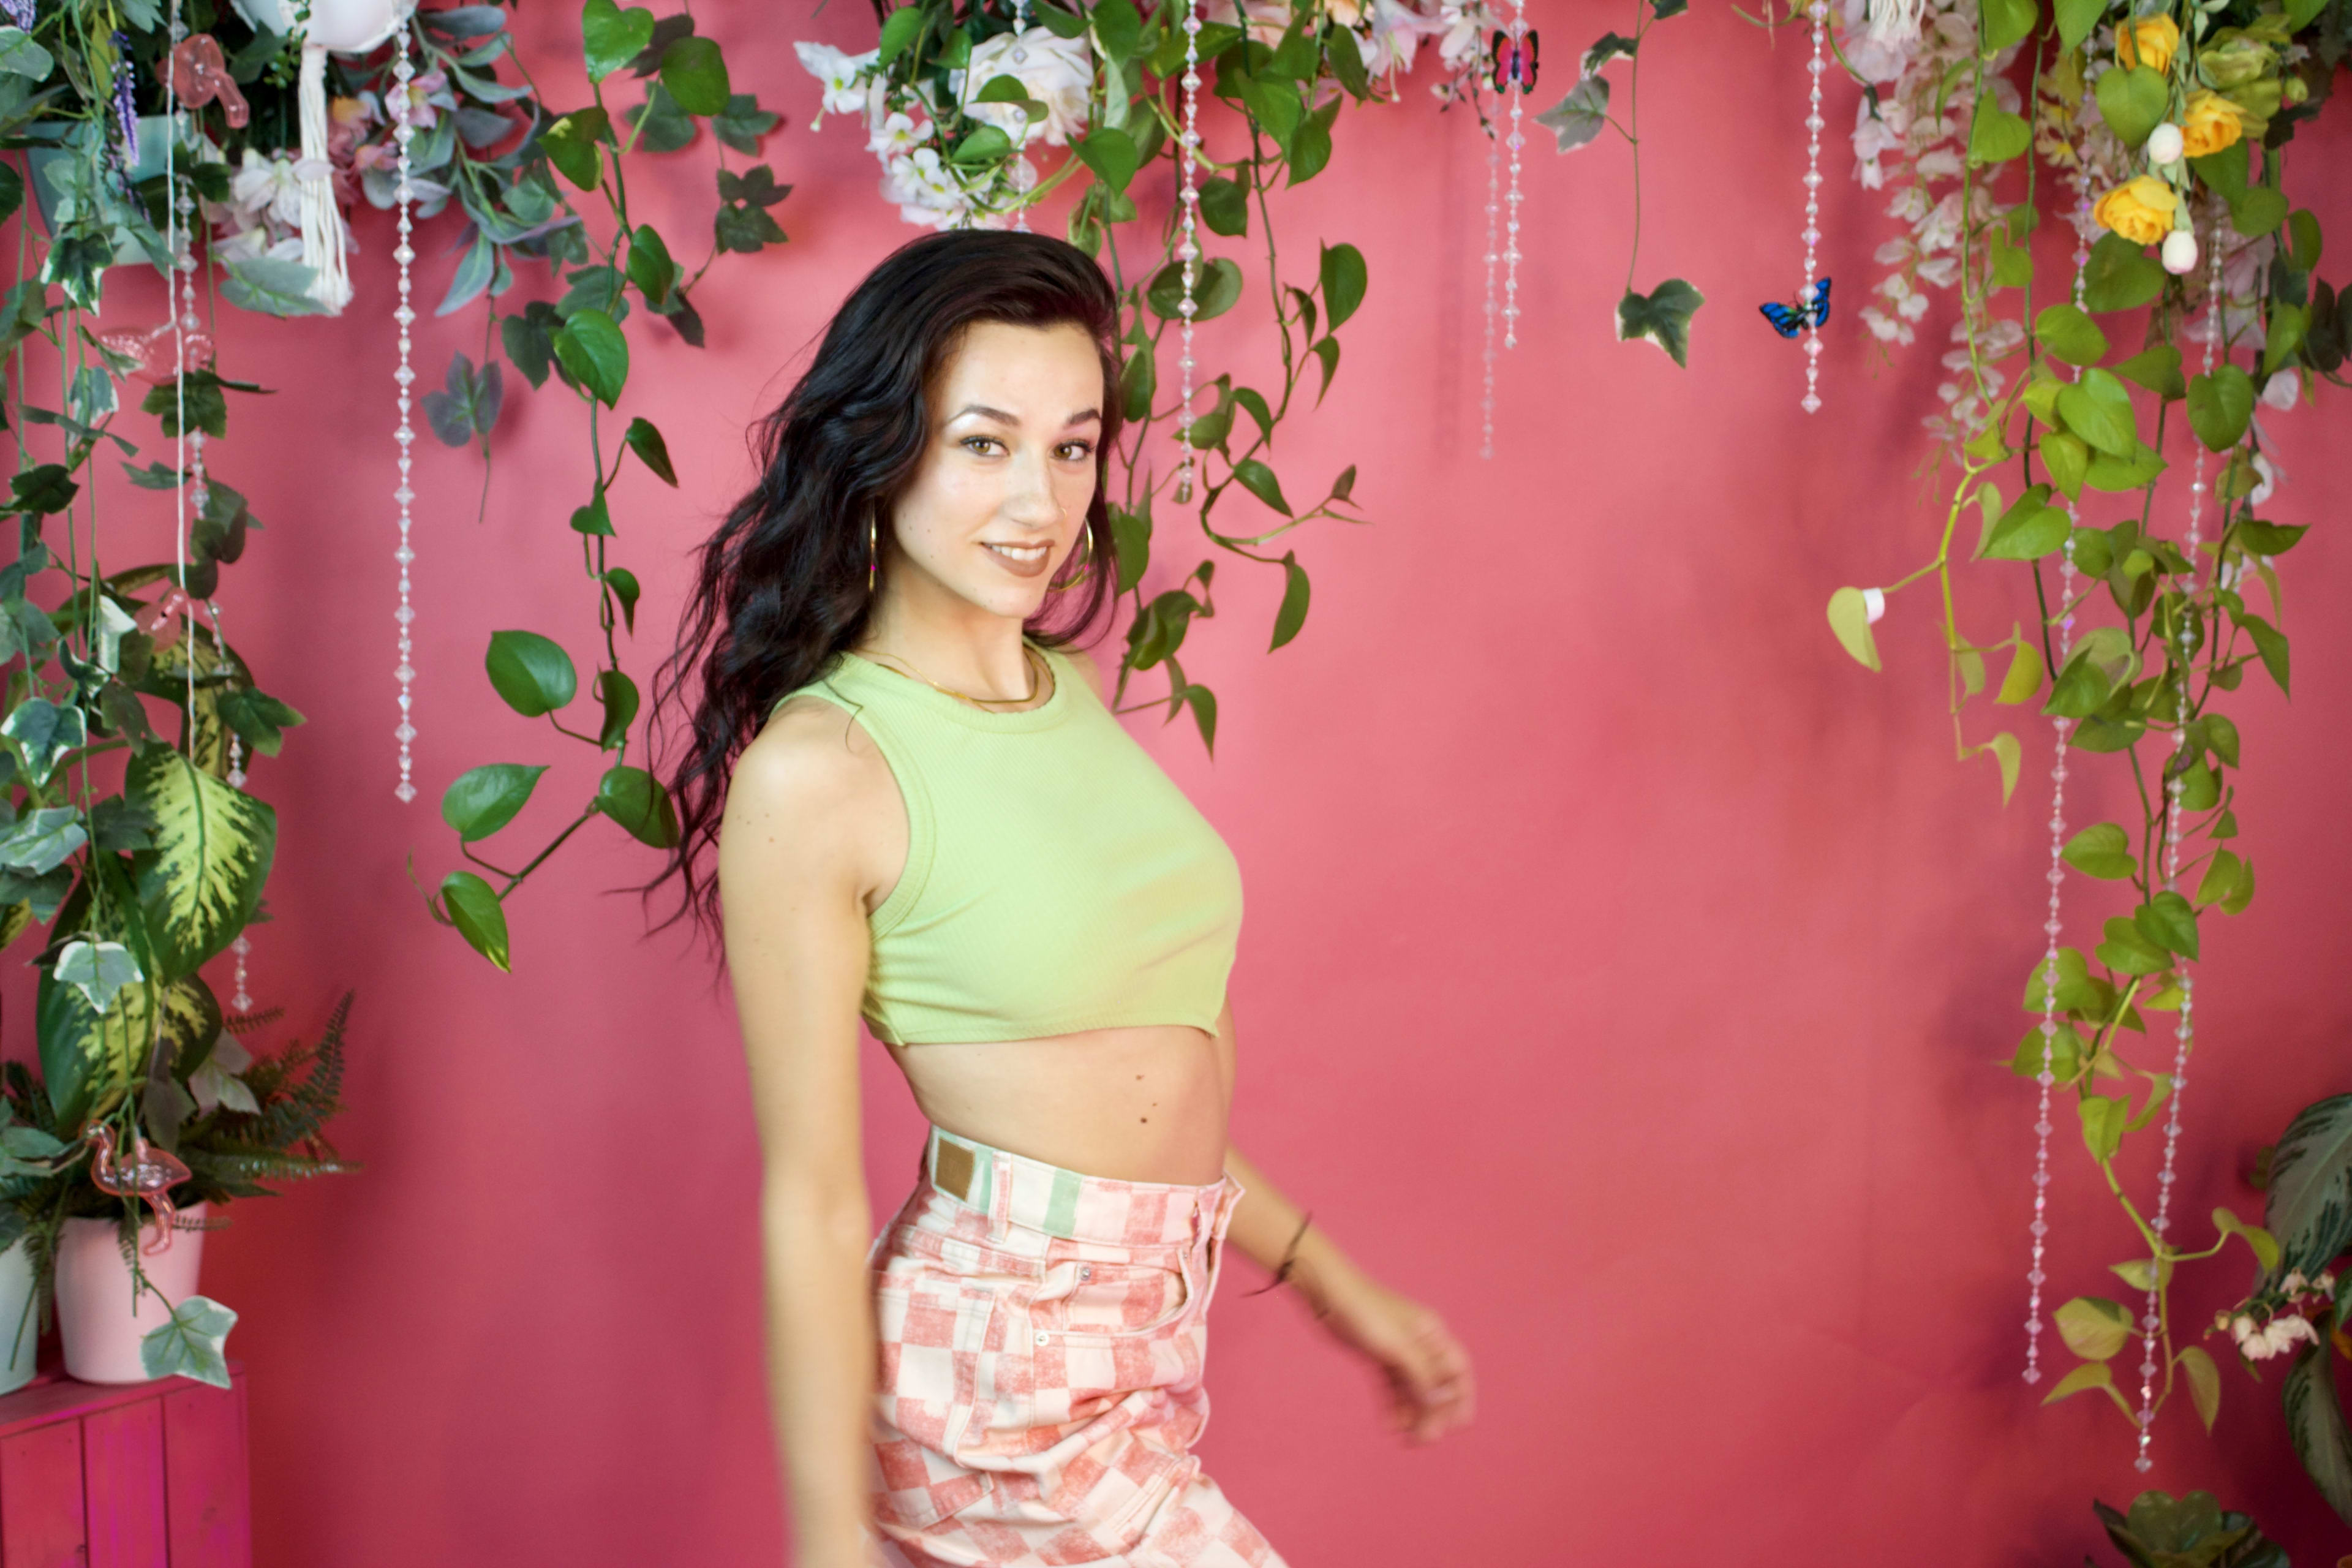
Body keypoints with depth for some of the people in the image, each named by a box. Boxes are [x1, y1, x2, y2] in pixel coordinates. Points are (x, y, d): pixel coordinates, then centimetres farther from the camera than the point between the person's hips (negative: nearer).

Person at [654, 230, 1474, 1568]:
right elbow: (812, 1203, -14)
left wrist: (1330, 1281, 16)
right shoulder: (815, 770, -15)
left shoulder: (1071, 693, 7)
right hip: (1009, 1371, -6)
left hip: (1148, 1343, 7)